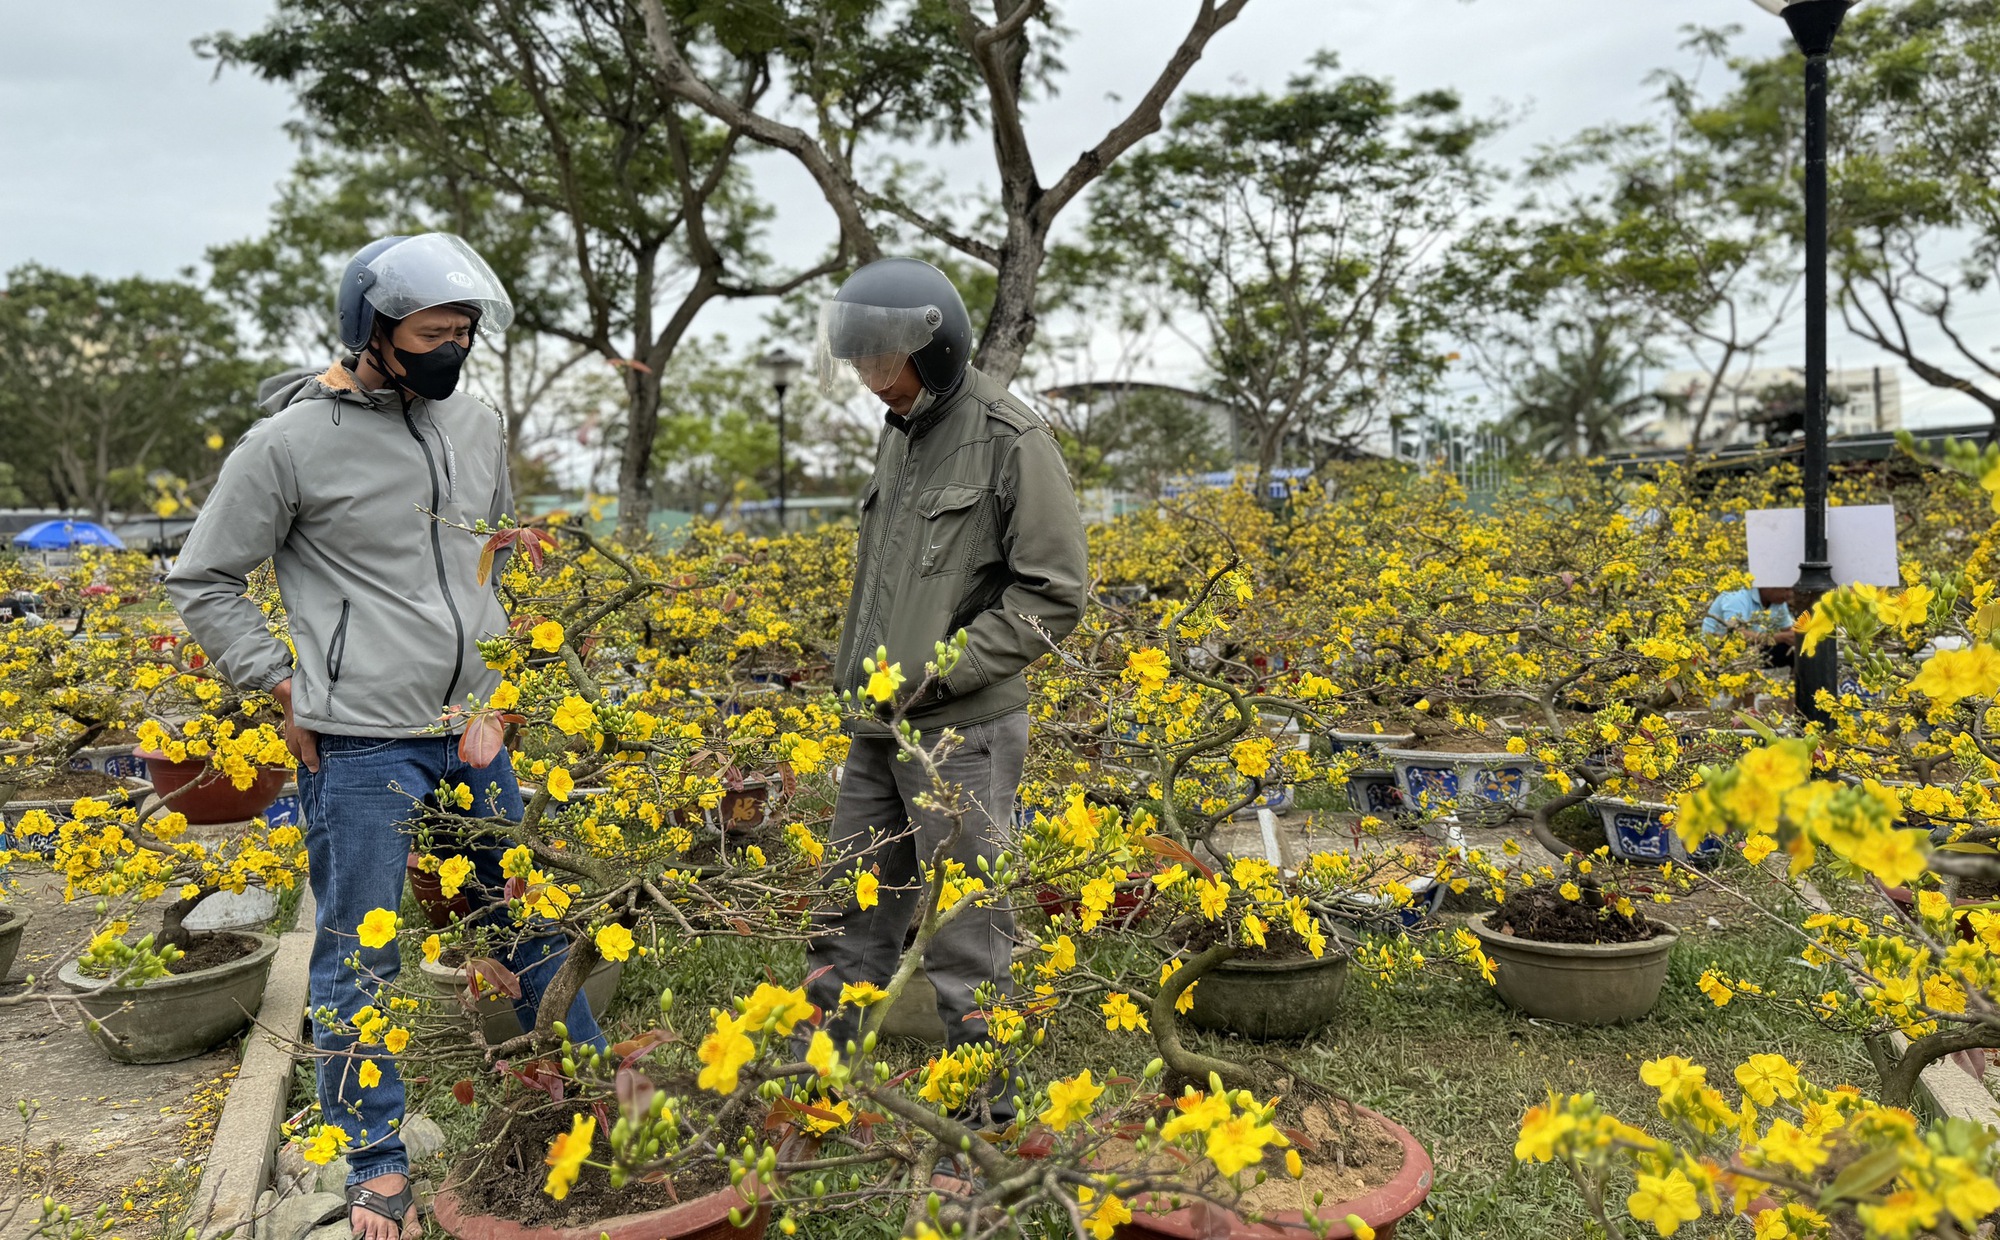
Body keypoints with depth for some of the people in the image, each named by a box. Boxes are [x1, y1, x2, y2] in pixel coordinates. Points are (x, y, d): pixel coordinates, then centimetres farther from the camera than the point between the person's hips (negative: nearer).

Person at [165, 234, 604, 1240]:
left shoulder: (475, 427, 7)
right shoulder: (290, 444, -9)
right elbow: (202, 583, -1)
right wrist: (284, 687, -7)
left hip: (473, 731, 6)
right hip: (360, 744, -5)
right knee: (360, 956, 4)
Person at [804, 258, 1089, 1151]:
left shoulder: (1011, 442, -12)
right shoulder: (900, 433, 13)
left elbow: (1053, 595, -13)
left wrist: (940, 673, -18)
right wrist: (856, 674, 14)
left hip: (964, 733, -8)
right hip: (876, 730, 8)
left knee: (966, 935, 2)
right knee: (848, 920, 15)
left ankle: (985, 1106, 18)